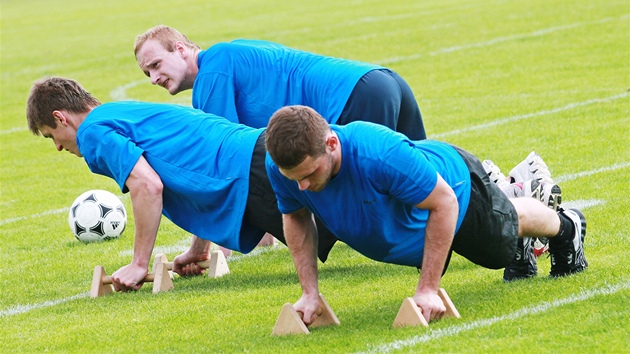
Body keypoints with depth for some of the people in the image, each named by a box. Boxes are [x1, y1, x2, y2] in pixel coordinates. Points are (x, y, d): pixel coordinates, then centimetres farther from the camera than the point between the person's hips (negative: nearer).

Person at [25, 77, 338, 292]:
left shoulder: (93, 131, 1)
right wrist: (199, 249, 33)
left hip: (249, 170, -9)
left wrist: (139, 264, -6)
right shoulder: (126, 113, 30)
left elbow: (148, 186, -15)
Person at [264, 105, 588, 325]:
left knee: (507, 229, 27)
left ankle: (566, 227, 60)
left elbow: (444, 204, -37)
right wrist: (309, 292, -18)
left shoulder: (381, 154, -51)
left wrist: (427, 289, -36)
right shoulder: (281, 167, -35)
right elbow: (296, 219, -11)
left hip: (453, 184, -6)